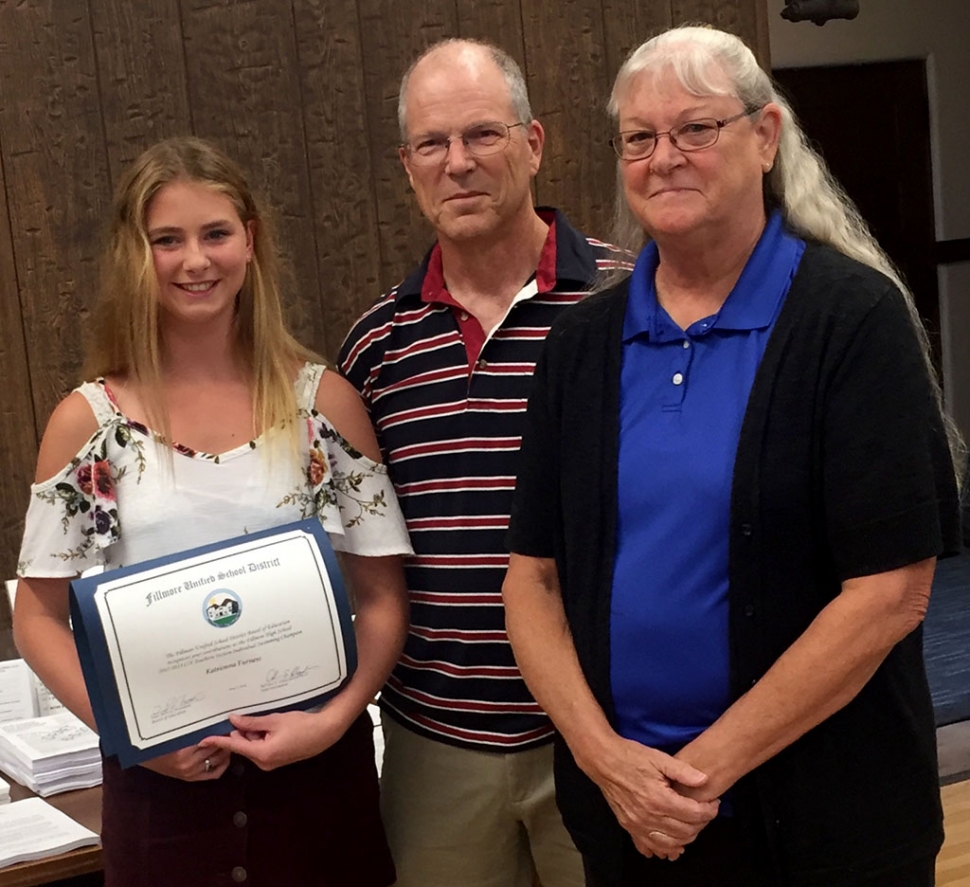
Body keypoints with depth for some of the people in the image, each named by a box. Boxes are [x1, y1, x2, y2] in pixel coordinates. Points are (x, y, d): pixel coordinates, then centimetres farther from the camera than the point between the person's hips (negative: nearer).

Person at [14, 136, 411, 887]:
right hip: (160, 779, 0)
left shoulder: (322, 400, -2)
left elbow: (383, 593, 0)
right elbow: (39, 615, 2)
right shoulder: (88, 421, -2)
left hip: (318, 767, 0)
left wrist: (336, 717, -15)